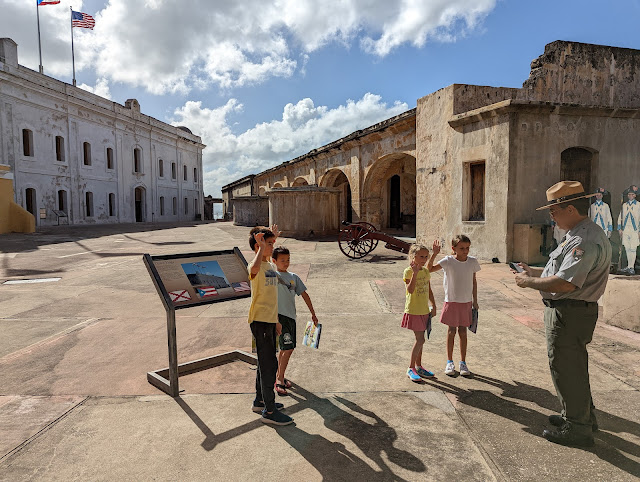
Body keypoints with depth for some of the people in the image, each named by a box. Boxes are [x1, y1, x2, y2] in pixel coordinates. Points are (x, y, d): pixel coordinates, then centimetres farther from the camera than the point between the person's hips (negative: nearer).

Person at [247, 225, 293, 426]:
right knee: (269, 364, -3)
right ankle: (269, 411, 7)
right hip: (259, 321, -9)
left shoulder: (271, 266, 13)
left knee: (265, 363, 18)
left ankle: (260, 401, 33)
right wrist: (261, 247, -34)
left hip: (269, 320, 9)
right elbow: (254, 268, -44)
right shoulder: (254, 267, -15)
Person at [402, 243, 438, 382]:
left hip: (424, 311, 7)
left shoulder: (426, 272, 8)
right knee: (420, 339, -8)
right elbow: (410, 290, -26)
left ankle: (418, 366, 27)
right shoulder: (408, 271, -13)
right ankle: (410, 368, 5)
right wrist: (415, 273, -30)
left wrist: (433, 306, 16)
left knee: (419, 339, 15)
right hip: (413, 311, -7)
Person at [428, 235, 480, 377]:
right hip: (451, 301, -2)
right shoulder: (448, 261, -12)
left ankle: (463, 362, 21)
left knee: (463, 331, 8)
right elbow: (429, 269, -18)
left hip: (466, 302, 2)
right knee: (451, 331, 7)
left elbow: (474, 281, 8)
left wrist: (475, 301, 10)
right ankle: (449, 362, 21)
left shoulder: (472, 262, -2)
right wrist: (434, 254, -30)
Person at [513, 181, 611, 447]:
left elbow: (564, 283, -31)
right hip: (570, 312, 11)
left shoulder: (585, 241, -24)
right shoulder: (581, 234, 12)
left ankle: (576, 429, 17)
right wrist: (533, 271, 15)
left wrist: (530, 282, -17)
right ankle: (584, 415, 41)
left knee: (565, 368, 2)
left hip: (569, 315, -11)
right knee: (573, 366, 23)